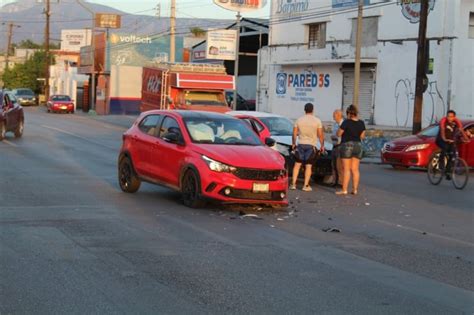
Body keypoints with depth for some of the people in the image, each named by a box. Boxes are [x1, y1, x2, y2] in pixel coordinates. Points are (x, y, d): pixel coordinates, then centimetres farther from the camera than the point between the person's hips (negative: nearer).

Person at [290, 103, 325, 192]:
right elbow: (320, 135, -4)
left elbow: (294, 133, 4)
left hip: (300, 144, 2)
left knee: (297, 164, 8)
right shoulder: (317, 121, -4)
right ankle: (306, 185, -1)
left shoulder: (299, 120, 2)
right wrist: (322, 145, 6)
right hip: (311, 145, -2)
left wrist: (294, 143, 17)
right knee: (308, 166, 2)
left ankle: (293, 184, 5)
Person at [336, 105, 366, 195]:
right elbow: (362, 136, 10)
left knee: (346, 169, -4)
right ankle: (355, 189, 7)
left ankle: (344, 190, -4)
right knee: (355, 169, 7)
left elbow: (339, 134, -8)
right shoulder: (361, 123, 3)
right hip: (358, 145, 5)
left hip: (347, 145, -5)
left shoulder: (346, 122, -13)